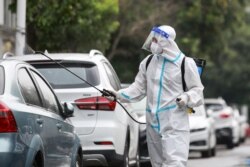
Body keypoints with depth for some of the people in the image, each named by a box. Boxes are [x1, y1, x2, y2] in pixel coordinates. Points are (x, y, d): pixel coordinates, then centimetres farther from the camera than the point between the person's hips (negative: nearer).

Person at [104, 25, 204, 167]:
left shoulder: (185, 64, -5)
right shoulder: (148, 62, 10)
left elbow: (197, 90, 0)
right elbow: (139, 87, 15)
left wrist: (187, 98, -20)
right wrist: (119, 95, 1)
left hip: (175, 125, -6)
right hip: (153, 124, 6)